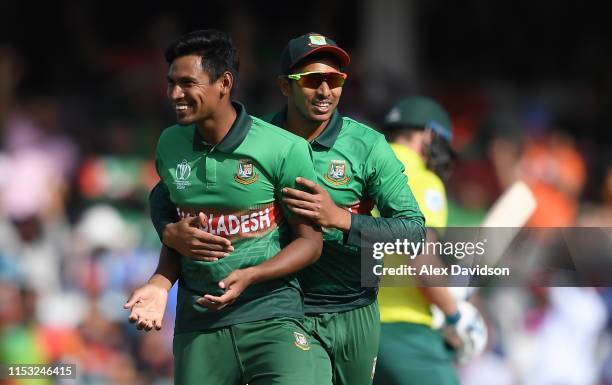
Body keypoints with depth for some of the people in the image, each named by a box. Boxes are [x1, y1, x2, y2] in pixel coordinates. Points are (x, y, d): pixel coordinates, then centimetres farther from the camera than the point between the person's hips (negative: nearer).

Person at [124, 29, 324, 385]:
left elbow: (310, 241, -5)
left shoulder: (285, 149, -9)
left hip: (272, 318, -4)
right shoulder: (170, 145, 7)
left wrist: (249, 276, -19)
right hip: (197, 326, 4)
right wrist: (161, 283, -1)